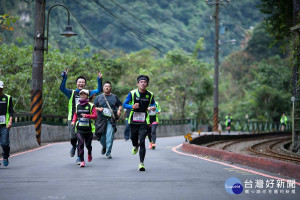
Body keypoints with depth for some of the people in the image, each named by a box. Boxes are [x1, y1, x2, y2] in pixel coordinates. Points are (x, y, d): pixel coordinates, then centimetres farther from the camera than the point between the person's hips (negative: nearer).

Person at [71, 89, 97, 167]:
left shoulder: (91, 106, -1)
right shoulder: (77, 106, 10)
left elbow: (95, 116, -7)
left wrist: (87, 115, -21)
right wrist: (73, 121, 7)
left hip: (89, 128, -2)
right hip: (79, 128, 2)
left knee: (88, 144, 5)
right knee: (80, 144, -10)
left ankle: (89, 154, 39)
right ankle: (82, 161, -8)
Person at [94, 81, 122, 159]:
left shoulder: (114, 97, 11)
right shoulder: (99, 97, 11)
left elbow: (120, 105, 18)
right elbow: (94, 107, 11)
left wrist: (119, 110, -2)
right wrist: (98, 109, -8)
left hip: (111, 119, -1)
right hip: (101, 119, 1)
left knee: (110, 136, -12)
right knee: (101, 136, 3)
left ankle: (108, 152, -6)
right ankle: (104, 147, 33)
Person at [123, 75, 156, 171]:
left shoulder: (150, 95, 2)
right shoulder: (132, 93, -2)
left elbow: (153, 103, 19)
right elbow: (124, 104, 1)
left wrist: (153, 107, -5)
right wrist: (133, 106, -19)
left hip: (144, 122, -1)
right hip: (133, 121, 1)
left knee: (142, 142, -11)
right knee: (133, 138, 13)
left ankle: (141, 163, -7)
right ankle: (135, 146, 53)